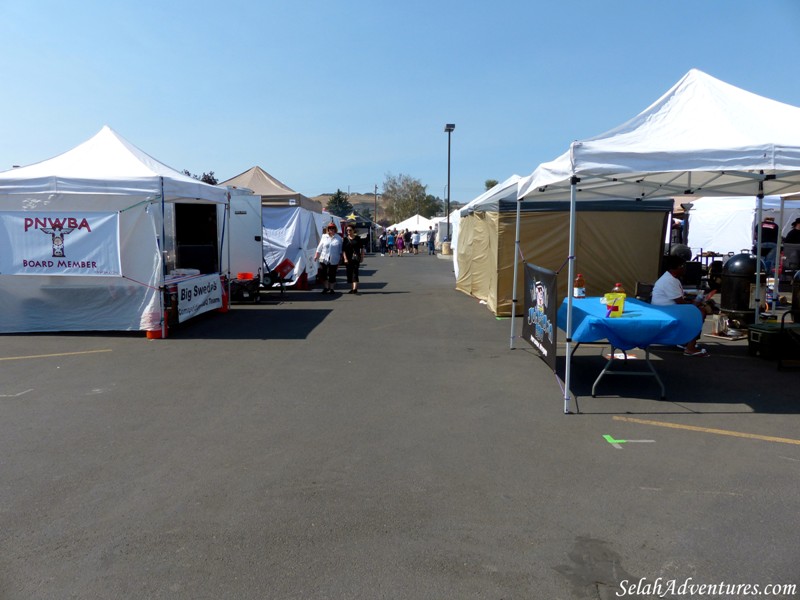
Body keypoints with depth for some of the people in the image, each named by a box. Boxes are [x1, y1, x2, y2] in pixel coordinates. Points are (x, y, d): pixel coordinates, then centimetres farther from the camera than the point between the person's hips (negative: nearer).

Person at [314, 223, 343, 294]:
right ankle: (325, 287, 19)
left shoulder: (339, 238, 5)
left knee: (332, 275, 1)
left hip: (333, 260, -2)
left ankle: (331, 288, 16)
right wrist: (316, 255, 2)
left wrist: (340, 260, 3)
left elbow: (340, 250, 7)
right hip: (324, 259, 2)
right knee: (322, 274, 2)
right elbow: (319, 247, 9)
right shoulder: (324, 237, 9)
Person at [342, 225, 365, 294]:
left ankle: (355, 288, -22)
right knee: (349, 273, 6)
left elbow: (362, 248, 9)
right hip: (348, 259, 3)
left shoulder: (358, 238, 4)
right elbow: (343, 250, 2)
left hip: (356, 258, -2)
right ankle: (352, 288, 18)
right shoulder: (345, 239, 6)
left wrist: (362, 257, 3)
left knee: (355, 273, -13)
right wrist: (345, 258, -8)